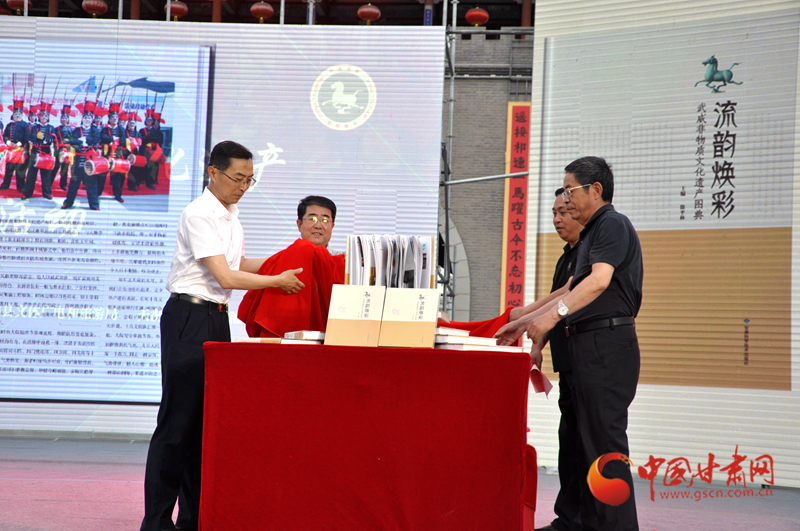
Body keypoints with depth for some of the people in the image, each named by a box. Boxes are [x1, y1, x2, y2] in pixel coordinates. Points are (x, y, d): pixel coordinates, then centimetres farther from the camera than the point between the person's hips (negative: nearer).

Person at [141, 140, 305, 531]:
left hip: (217, 317, 9)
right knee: (178, 419, -7)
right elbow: (226, 277, -19)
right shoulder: (199, 215, -14)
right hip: (189, 318, -9)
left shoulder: (230, 215, 14)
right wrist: (278, 280, -14)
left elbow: (239, 264, 28)